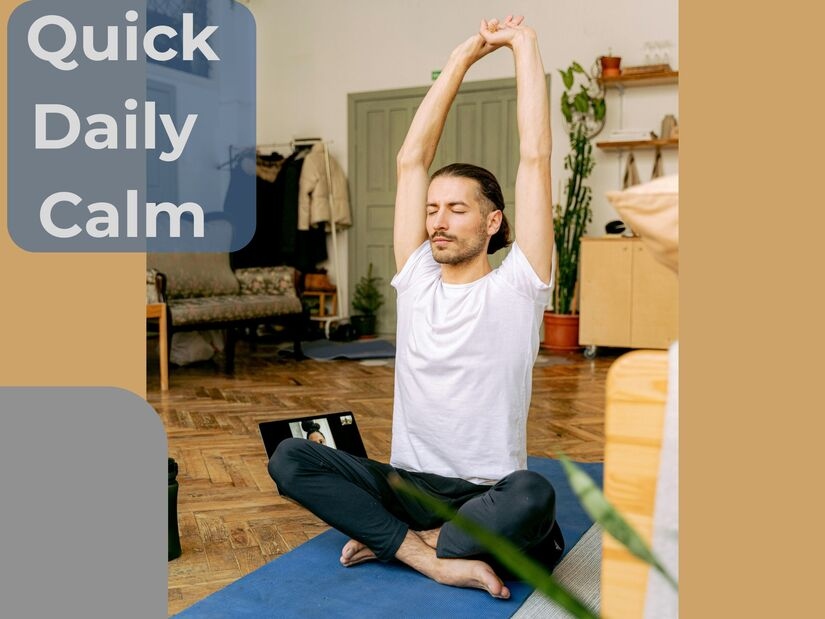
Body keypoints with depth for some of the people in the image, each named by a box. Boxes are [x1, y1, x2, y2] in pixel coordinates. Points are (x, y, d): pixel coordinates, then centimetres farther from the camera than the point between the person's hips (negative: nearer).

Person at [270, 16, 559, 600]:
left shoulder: (515, 287, -5)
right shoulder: (417, 278, 5)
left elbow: (536, 157, -10)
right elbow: (412, 158, 4)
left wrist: (525, 47, -2)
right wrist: (463, 57, 8)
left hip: (486, 492, -3)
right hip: (409, 481, 4)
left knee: (533, 496, -38)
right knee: (290, 457, -19)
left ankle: (407, 542, -14)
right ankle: (440, 559, -21)